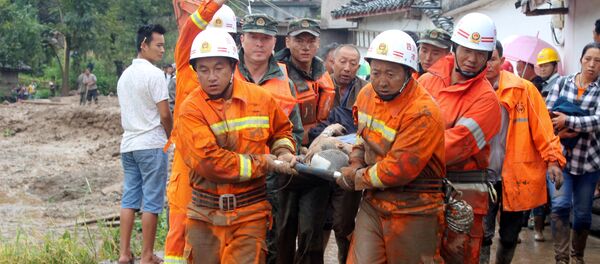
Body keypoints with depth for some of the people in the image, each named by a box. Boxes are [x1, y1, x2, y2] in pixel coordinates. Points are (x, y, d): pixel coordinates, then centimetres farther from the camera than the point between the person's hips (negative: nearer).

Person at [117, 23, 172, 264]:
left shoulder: (125, 75, 13)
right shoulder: (154, 74, -12)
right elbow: (165, 114, -13)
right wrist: (171, 137, 4)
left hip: (128, 144, 8)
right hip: (151, 144, -8)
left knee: (129, 199, 10)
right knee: (151, 202, -2)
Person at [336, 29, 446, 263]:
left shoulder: (423, 113, -22)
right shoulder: (367, 94, 3)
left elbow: (398, 168, -23)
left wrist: (355, 178, -10)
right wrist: (356, 163, 3)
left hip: (413, 212, -6)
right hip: (373, 203, 6)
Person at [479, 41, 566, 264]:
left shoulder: (524, 89, -5)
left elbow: (541, 127, -4)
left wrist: (552, 159, -10)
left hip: (516, 176, 1)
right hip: (483, 177, -1)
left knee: (510, 236, 15)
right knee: (482, 235, -5)